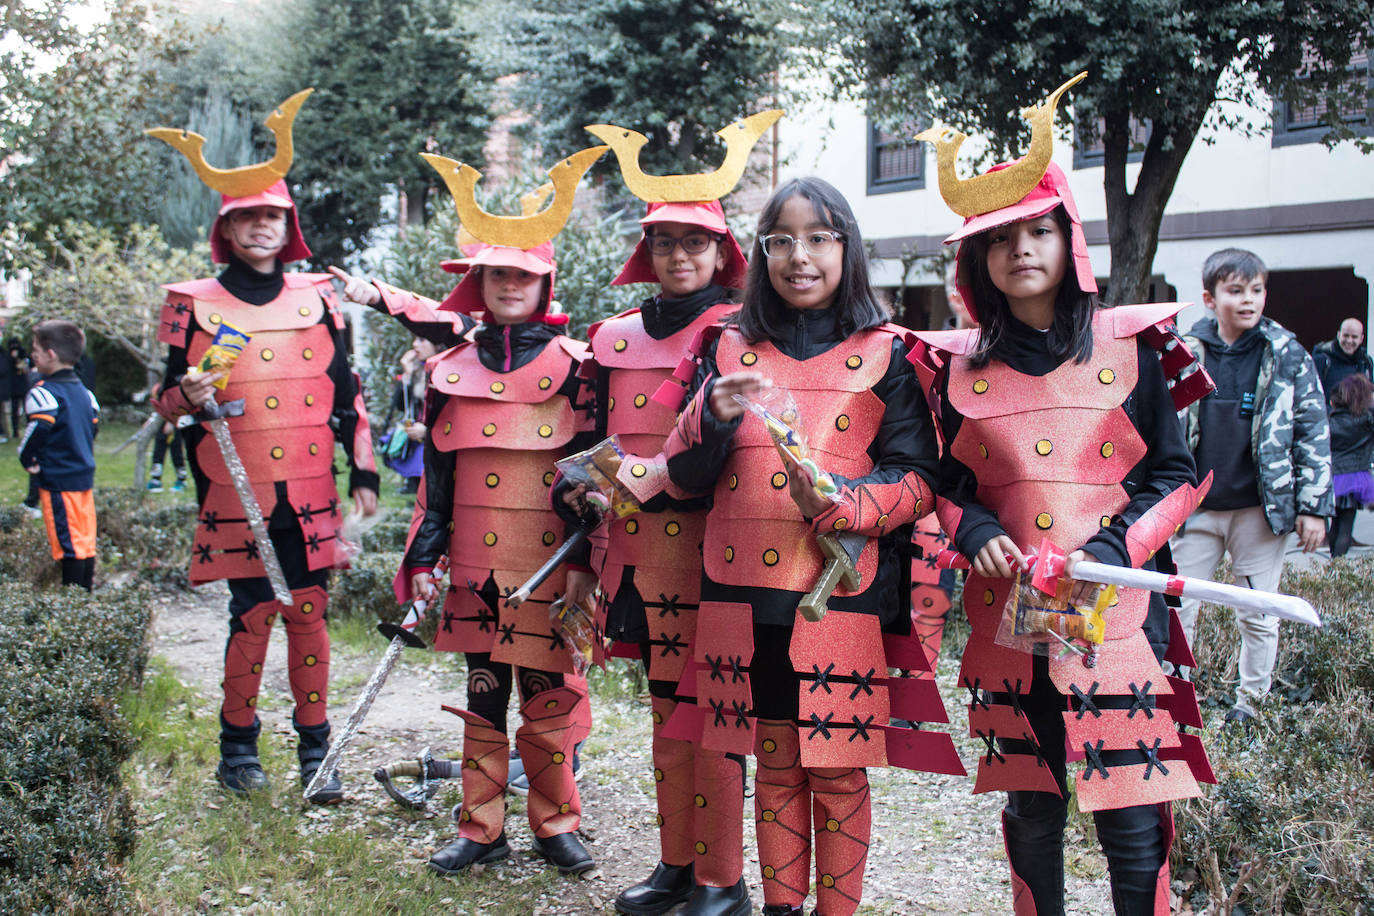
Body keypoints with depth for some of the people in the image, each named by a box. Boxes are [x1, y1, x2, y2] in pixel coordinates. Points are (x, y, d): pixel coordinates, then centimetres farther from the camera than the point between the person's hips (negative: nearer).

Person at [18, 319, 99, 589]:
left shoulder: (43, 393, -16)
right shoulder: (84, 392, 11)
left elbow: (38, 431, -23)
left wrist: (27, 459, -6)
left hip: (58, 480, -8)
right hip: (85, 476, 8)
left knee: (68, 542, -4)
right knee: (86, 541, 12)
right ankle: (86, 591, 19)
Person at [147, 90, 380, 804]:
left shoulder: (317, 299, 10)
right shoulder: (193, 304, 3)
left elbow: (346, 392, 13)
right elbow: (167, 398, 7)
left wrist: (363, 473, 9)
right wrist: (189, 397, -17)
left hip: (311, 497, 2)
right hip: (236, 500, -2)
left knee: (309, 616, 4)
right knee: (253, 615, -1)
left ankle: (315, 753, 15)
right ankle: (237, 746, 19)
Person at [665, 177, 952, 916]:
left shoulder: (885, 355, 4)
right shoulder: (730, 350, 10)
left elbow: (919, 478, -1)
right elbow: (685, 475, 7)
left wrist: (843, 503, -19)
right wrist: (714, 416, -13)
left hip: (842, 596, -2)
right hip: (744, 594, 2)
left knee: (837, 771, 3)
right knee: (773, 764, 12)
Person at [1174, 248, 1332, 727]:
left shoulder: (1288, 355, -2)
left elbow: (1313, 432, 0)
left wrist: (1313, 506, -4)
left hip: (1260, 509, -1)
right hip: (1196, 508, 1)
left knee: (1258, 616, 7)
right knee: (1176, 609, 3)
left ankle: (1250, 702, 23)